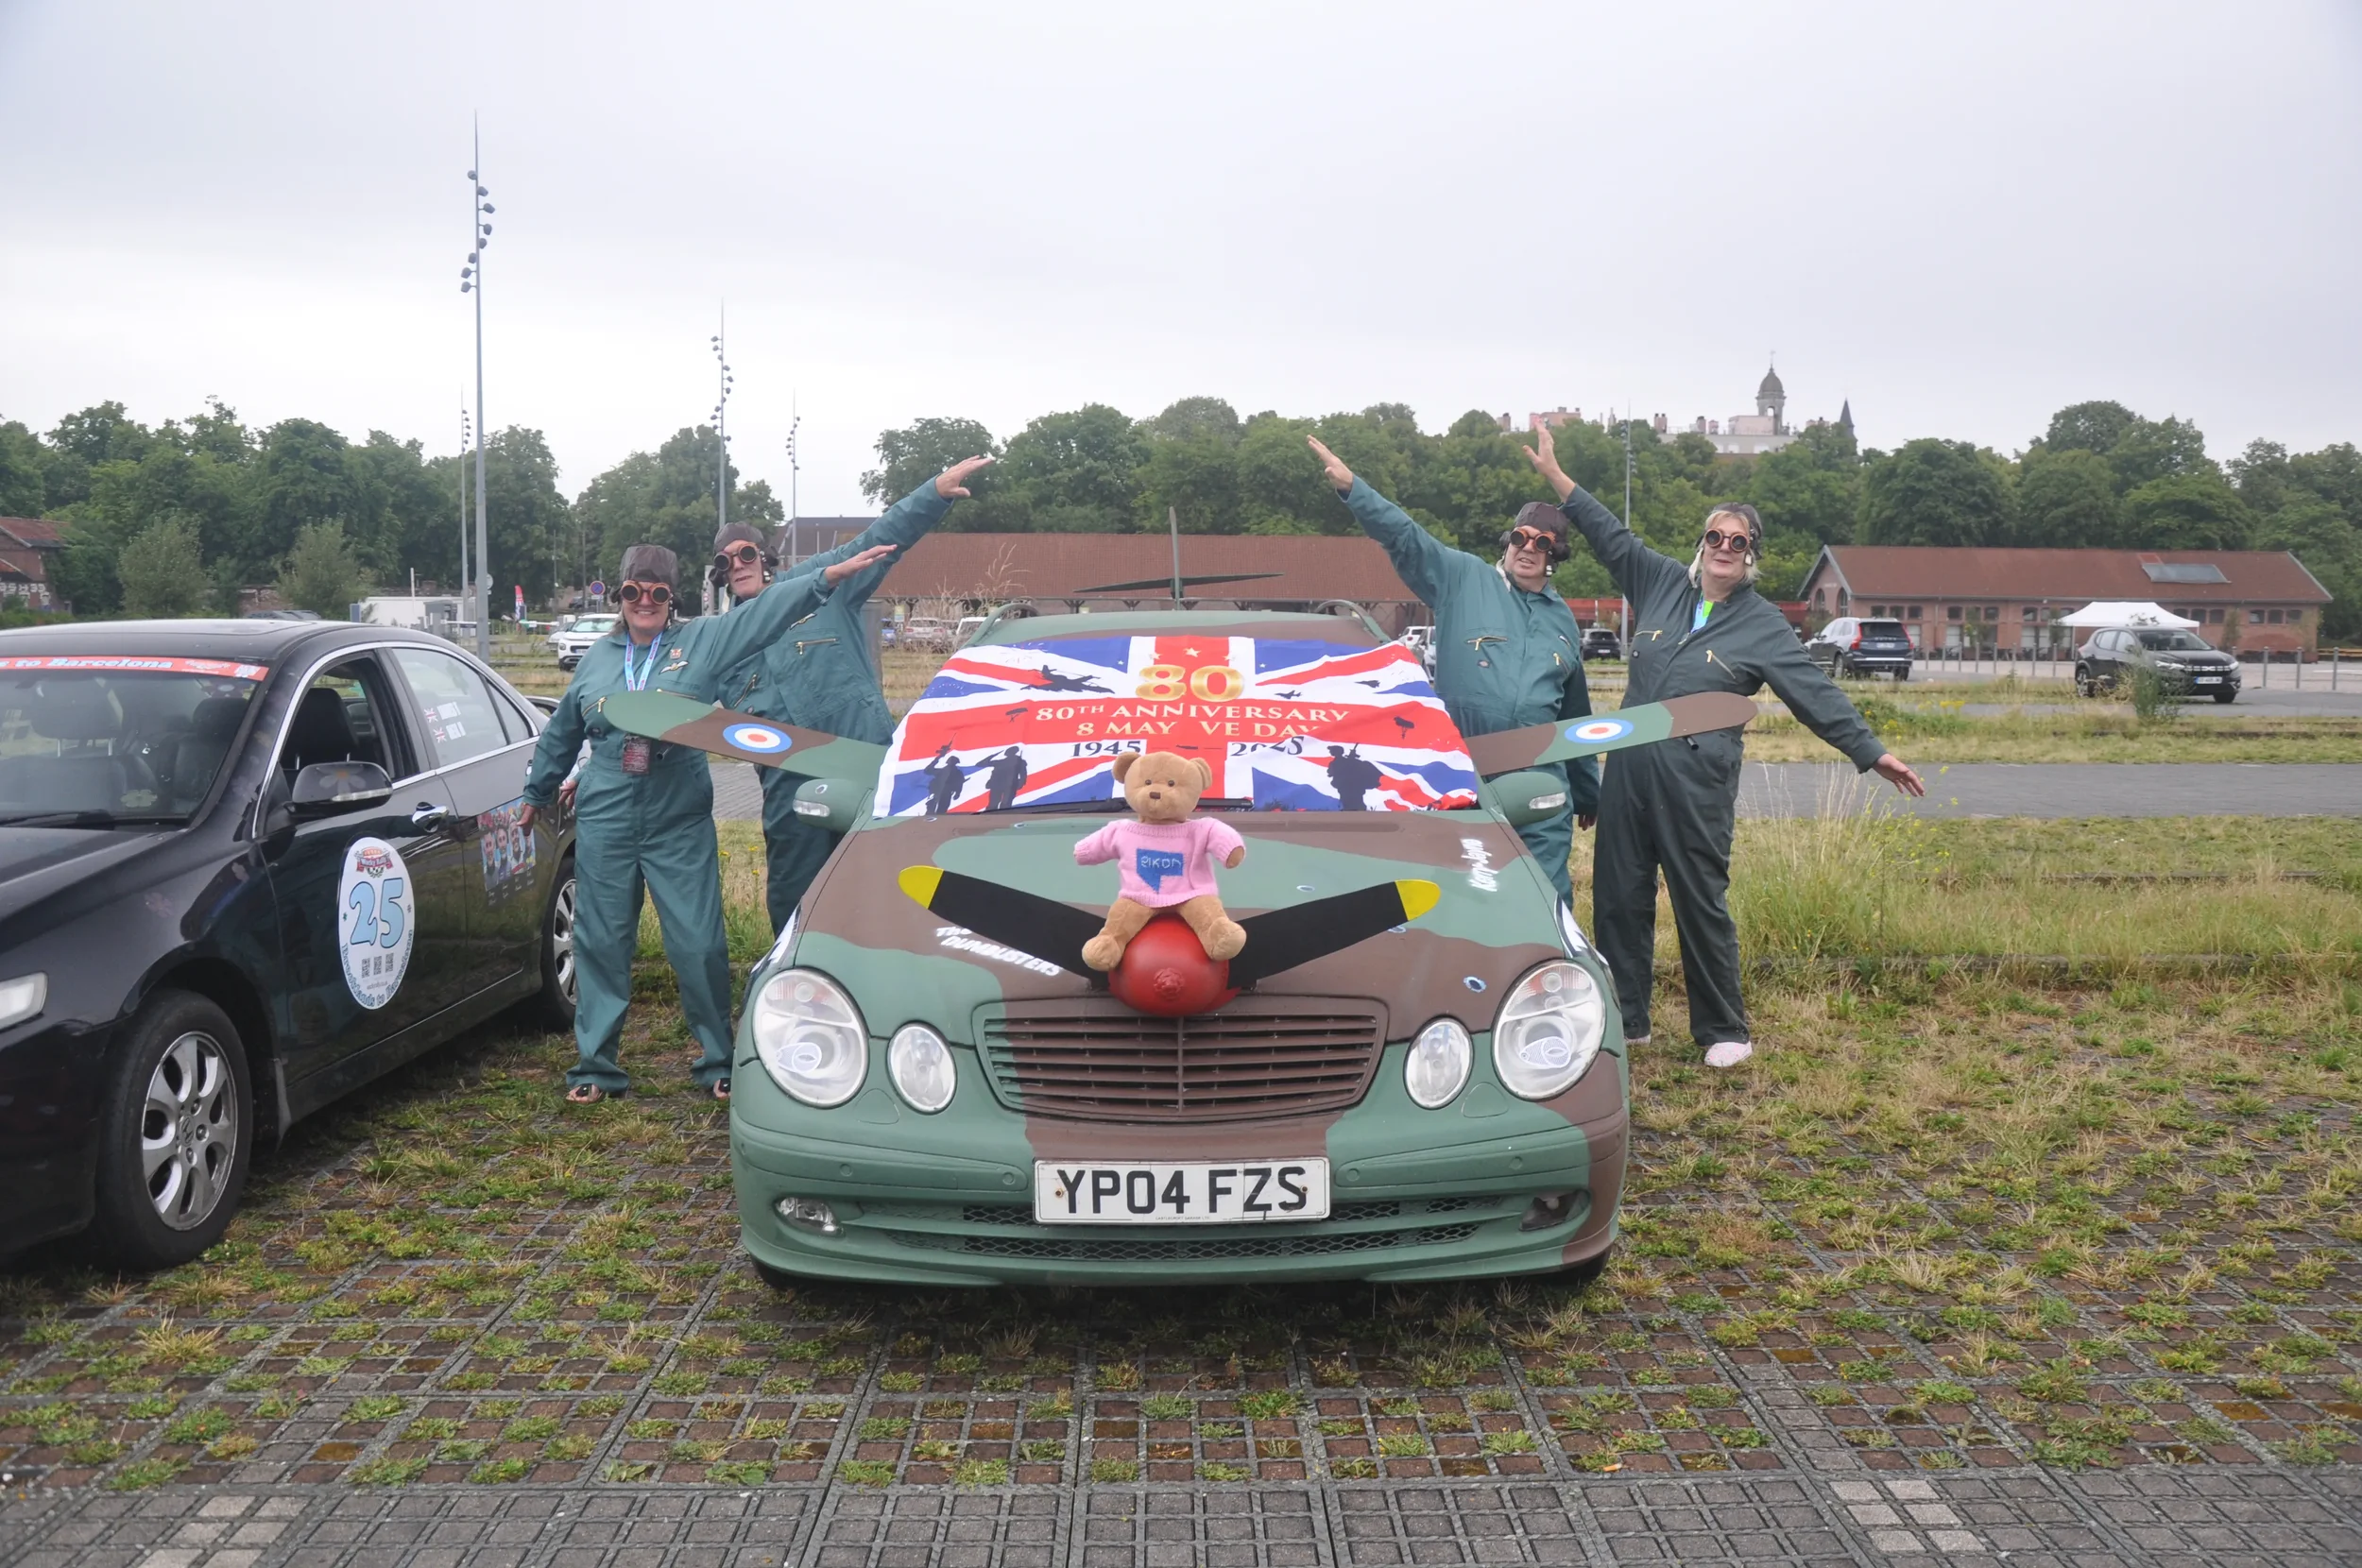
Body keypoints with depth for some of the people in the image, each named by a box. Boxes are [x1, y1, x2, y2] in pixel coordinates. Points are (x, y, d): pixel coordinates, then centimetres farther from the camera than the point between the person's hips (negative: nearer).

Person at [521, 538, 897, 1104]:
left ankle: (720, 1062, 11)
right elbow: (560, 734, 25)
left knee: (700, 946, -3)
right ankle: (595, 1066, 15)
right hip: (604, 822, 3)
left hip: (680, 823, -2)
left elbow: (768, 609, -8)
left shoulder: (703, 641, 2)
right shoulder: (596, 658, 13)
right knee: (601, 945, 6)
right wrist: (537, 793, 34)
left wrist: (830, 576, -19)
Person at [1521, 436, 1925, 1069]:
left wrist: (1871, 752, -4)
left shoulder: (1763, 625, 4)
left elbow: (1817, 694, 2)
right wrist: (1554, 474, 15)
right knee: (1618, 894, 6)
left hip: (1697, 779, -4)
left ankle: (1724, 1031, 12)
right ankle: (1625, 1019, 18)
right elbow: (1610, 535, 17)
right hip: (1628, 766, 4)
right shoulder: (1662, 582, 11)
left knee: (1701, 902, -2)